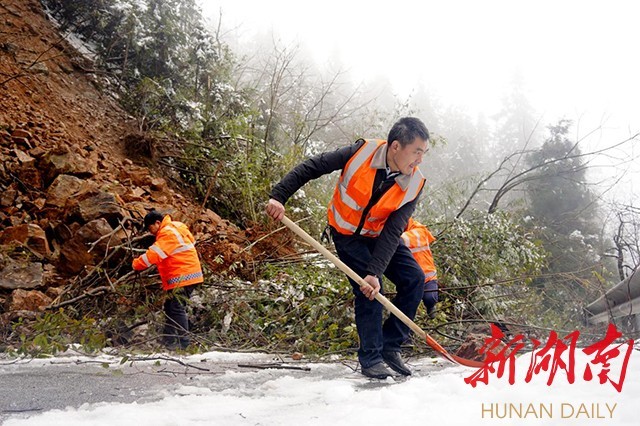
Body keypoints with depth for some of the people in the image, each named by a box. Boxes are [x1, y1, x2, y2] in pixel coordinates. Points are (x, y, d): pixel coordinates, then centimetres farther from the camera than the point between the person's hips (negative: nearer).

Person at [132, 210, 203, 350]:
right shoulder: (173, 228, 16)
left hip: (183, 277, -11)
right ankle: (168, 341, 21)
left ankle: (184, 343, -9)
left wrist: (136, 264, -9)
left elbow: (154, 253, -21)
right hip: (182, 276, 11)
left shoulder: (168, 233, -15)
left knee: (177, 308, -10)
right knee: (170, 307, 14)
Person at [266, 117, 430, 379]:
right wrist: (279, 196, -26)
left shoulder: (414, 184, -20)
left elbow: (392, 232, -24)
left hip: (380, 236, 4)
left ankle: (390, 346, 4)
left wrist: (375, 271, -32)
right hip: (347, 234, -4)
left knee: (414, 279, -8)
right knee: (369, 290, -16)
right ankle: (371, 358, -2)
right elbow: (311, 168, -19)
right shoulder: (362, 152, -27)